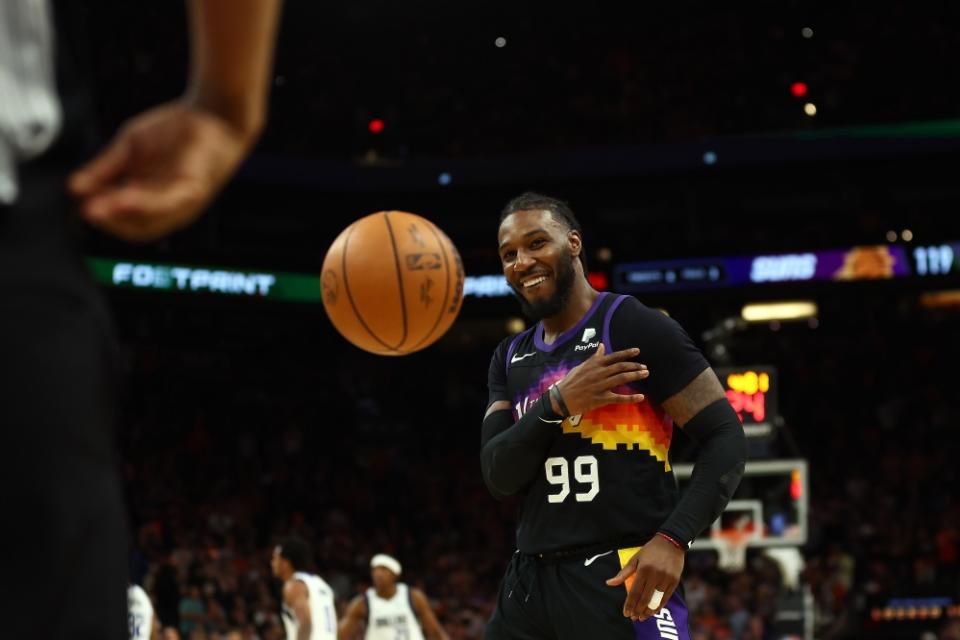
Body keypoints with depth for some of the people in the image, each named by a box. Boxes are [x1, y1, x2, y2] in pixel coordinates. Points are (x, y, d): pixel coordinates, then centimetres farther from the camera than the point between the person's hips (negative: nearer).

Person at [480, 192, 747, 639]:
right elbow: (497, 476, 5)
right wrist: (557, 405, -13)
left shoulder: (638, 327, -5)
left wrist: (673, 538, -22)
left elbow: (725, 439, -8)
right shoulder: (511, 359, 16)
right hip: (531, 578, 7)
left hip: (623, 577, -7)